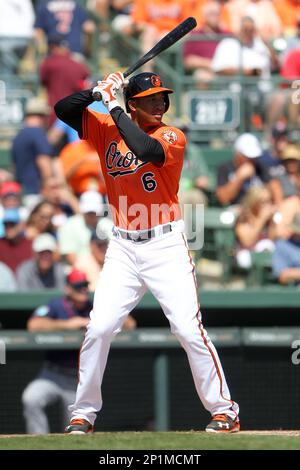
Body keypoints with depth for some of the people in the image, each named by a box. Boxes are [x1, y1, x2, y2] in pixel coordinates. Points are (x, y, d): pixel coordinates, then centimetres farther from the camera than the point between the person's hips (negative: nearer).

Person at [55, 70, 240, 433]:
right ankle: (83, 414, 7)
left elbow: (145, 148, -27)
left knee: (189, 329, -9)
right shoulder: (107, 129, 6)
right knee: (99, 328, -5)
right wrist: (98, 90, -11)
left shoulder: (172, 137, -7)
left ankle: (223, 410, 2)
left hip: (166, 245, -3)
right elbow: (63, 109, 2)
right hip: (123, 247, 3)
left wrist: (113, 107, -20)